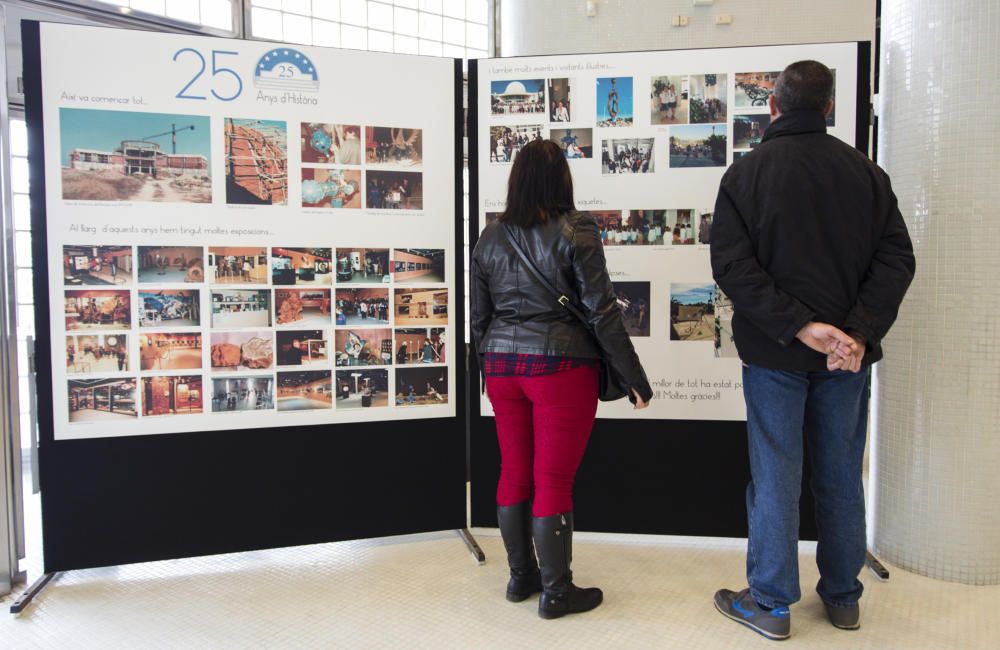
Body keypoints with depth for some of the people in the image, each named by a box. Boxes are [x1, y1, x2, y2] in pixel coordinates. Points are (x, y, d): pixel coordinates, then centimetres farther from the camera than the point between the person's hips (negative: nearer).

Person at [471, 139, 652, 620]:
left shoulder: (490, 237, 6)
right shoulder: (576, 231, -8)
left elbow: (479, 317, 9)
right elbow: (601, 312, -11)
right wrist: (634, 379, -4)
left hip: (502, 365, 5)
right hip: (560, 367, -5)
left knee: (515, 472, 15)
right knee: (553, 480, 2)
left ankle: (521, 576, 28)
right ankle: (555, 593, 14)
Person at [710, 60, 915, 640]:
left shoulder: (746, 174, -5)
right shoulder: (865, 171, 3)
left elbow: (733, 265, -16)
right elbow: (896, 257, -4)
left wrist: (800, 326, -17)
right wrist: (859, 332, -11)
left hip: (775, 352, -3)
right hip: (848, 352, 3)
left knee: (776, 477, 6)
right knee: (841, 475, 15)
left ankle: (771, 604, 17)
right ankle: (844, 598, 28)